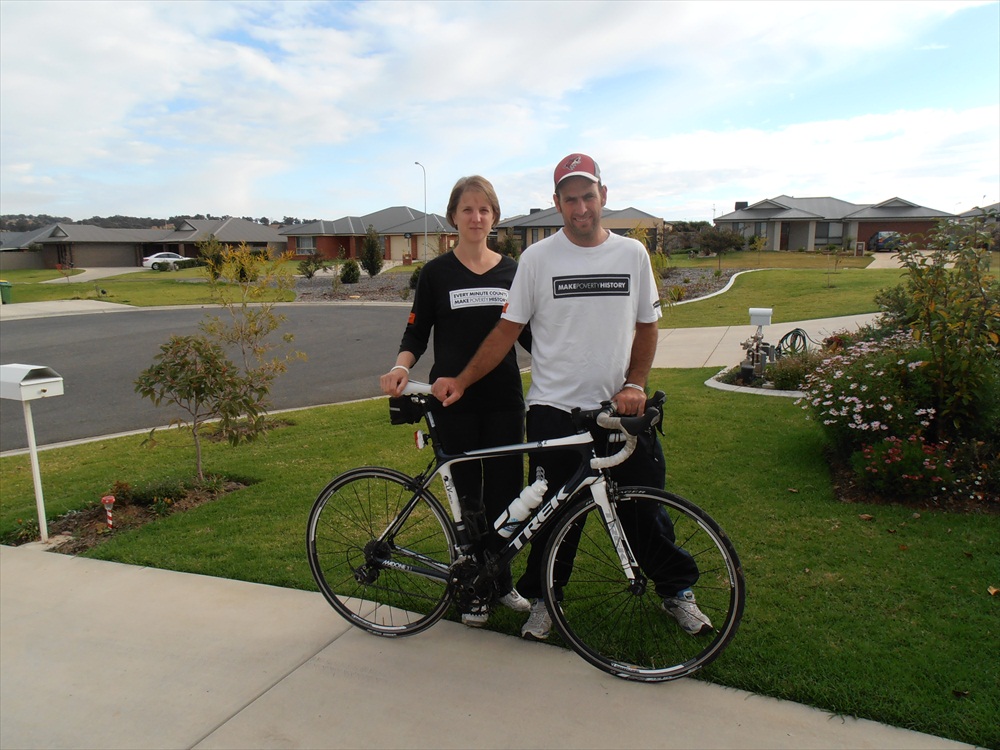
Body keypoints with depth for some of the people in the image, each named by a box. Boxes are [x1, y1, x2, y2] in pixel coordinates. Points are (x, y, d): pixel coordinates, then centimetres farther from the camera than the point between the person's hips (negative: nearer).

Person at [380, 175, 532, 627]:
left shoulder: (512, 271, 8)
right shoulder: (436, 273, 2)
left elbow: (528, 335, 12)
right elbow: (416, 334, 1)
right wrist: (401, 367, -19)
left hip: (504, 401, 2)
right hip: (454, 402, -2)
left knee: (505, 494, 8)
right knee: (469, 499, 5)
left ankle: (502, 581, 28)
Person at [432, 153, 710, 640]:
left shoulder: (632, 254, 5)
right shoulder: (537, 258, -2)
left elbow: (647, 326, 11)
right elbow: (508, 329, 1)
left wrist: (634, 384, -4)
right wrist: (461, 381, -5)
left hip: (619, 408, 2)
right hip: (554, 409, -1)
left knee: (644, 504, 10)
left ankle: (677, 591, 32)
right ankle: (542, 598, 29)